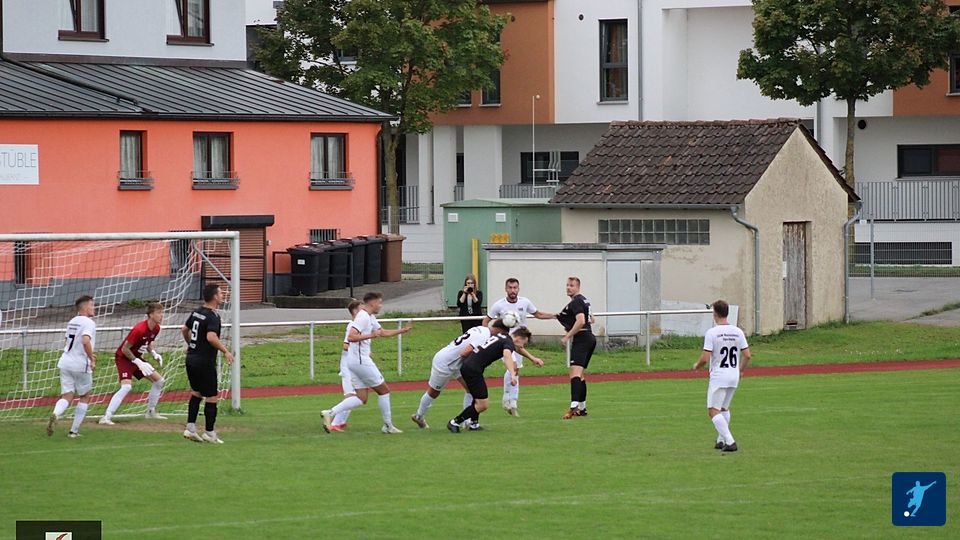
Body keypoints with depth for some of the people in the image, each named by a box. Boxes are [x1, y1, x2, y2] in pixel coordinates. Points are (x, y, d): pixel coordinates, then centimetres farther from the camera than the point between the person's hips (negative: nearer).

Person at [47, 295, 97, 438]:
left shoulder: (72, 322, 16)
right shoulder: (89, 323, -10)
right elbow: (86, 341, -27)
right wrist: (92, 359, -16)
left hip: (65, 362, 6)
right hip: (81, 364, -6)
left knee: (67, 396, 5)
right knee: (84, 397, 12)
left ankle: (55, 414, -28)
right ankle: (74, 430, 11)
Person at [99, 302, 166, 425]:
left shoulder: (156, 329, -3)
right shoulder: (139, 329, -29)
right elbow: (125, 349, -24)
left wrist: (154, 354, -4)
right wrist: (138, 363, -25)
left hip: (136, 358, 9)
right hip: (123, 358, -9)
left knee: (159, 380, 11)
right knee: (126, 386, -28)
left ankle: (151, 411, 26)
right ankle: (106, 417, -31)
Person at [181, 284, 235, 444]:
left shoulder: (197, 312, 9)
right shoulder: (213, 316, -17)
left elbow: (184, 330, 22)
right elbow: (211, 337, -32)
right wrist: (225, 351, -23)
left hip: (191, 359, 9)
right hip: (205, 362, -9)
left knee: (196, 393, 20)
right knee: (212, 397, 1)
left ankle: (190, 428, 16)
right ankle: (210, 433, 5)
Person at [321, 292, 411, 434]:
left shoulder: (370, 318, 17)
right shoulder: (363, 317, -15)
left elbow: (383, 332, 32)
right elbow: (351, 337, -26)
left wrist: (402, 331, 27)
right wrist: (371, 335, -33)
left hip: (354, 362, 10)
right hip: (361, 361, -10)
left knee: (361, 398, 4)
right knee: (383, 390, 3)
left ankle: (330, 413, -8)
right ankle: (388, 425, 12)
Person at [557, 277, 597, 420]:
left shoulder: (575, 302, -11)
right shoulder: (583, 300, 20)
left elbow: (581, 321, -24)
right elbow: (590, 320, 31)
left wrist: (567, 336, -21)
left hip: (581, 338, -11)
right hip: (590, 337, 11)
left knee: (575, 373, -21)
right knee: (580, 375, 18)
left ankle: (574, 406, -36)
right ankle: (582, 408, 20)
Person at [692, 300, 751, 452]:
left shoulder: (712, 333, -12)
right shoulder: (738, 332, 3)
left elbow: (705, 358, -15)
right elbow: (747, 355, 2)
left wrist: (697, 366, 6)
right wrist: (740, 370, 20)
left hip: (718, 377, -6)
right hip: (734, 376, 6)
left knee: (713, 411, -4)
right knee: (724, 408, 23)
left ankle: (730, 441, -17)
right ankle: (721, 440, 25)